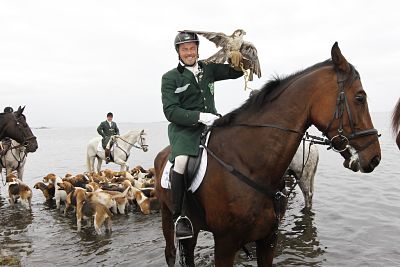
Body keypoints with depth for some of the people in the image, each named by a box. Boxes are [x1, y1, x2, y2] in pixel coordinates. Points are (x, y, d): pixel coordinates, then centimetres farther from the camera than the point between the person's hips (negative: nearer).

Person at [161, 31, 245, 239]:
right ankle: (178, 216, -18)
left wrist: (237, 60, 0)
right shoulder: (170, 77, 3)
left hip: (212, 124, 5)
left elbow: (235, 73, 24)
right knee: (181, 160, -34)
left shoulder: (208, 69, 16)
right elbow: (170, 111, -7)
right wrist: (199, 116, -20)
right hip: (184, 128, -5)